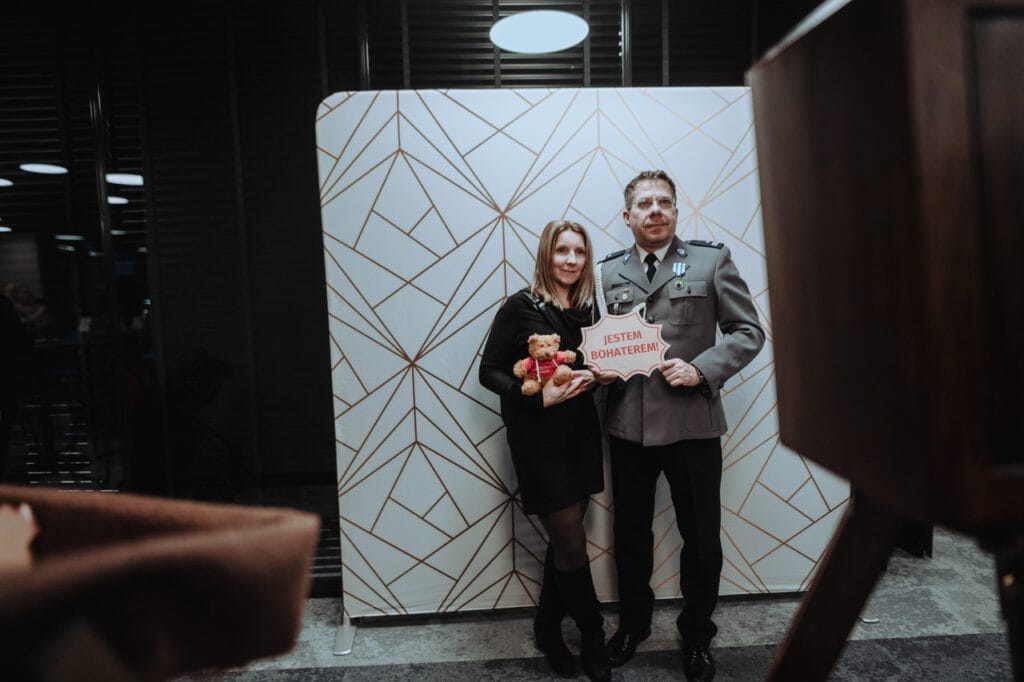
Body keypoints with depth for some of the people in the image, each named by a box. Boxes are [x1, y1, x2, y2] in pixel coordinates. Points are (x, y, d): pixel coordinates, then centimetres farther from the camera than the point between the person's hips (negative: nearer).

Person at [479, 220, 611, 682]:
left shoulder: (586, 309, 7)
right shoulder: (521, 307, -9)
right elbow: (489, 372, -10)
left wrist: (593, 375, -9)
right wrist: (539, 396, -22)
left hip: (581, 435, 6)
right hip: (538, 440, -5)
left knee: (563, 540, 15)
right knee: (572, 544, 2)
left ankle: (548, 630, 35)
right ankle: (592, 635, 25)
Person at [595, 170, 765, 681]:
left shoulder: (712, 260, 1)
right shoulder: (607, 271, 8)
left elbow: (748, 331, -2)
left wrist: (701, 369, -16)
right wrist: (599, 368, -5)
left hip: (692, 422, -2)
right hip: (627, 423, 2)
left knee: (701, 537, 11)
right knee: (630, 532, 18)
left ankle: (697, 634, 36)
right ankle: (633, 622, 41)